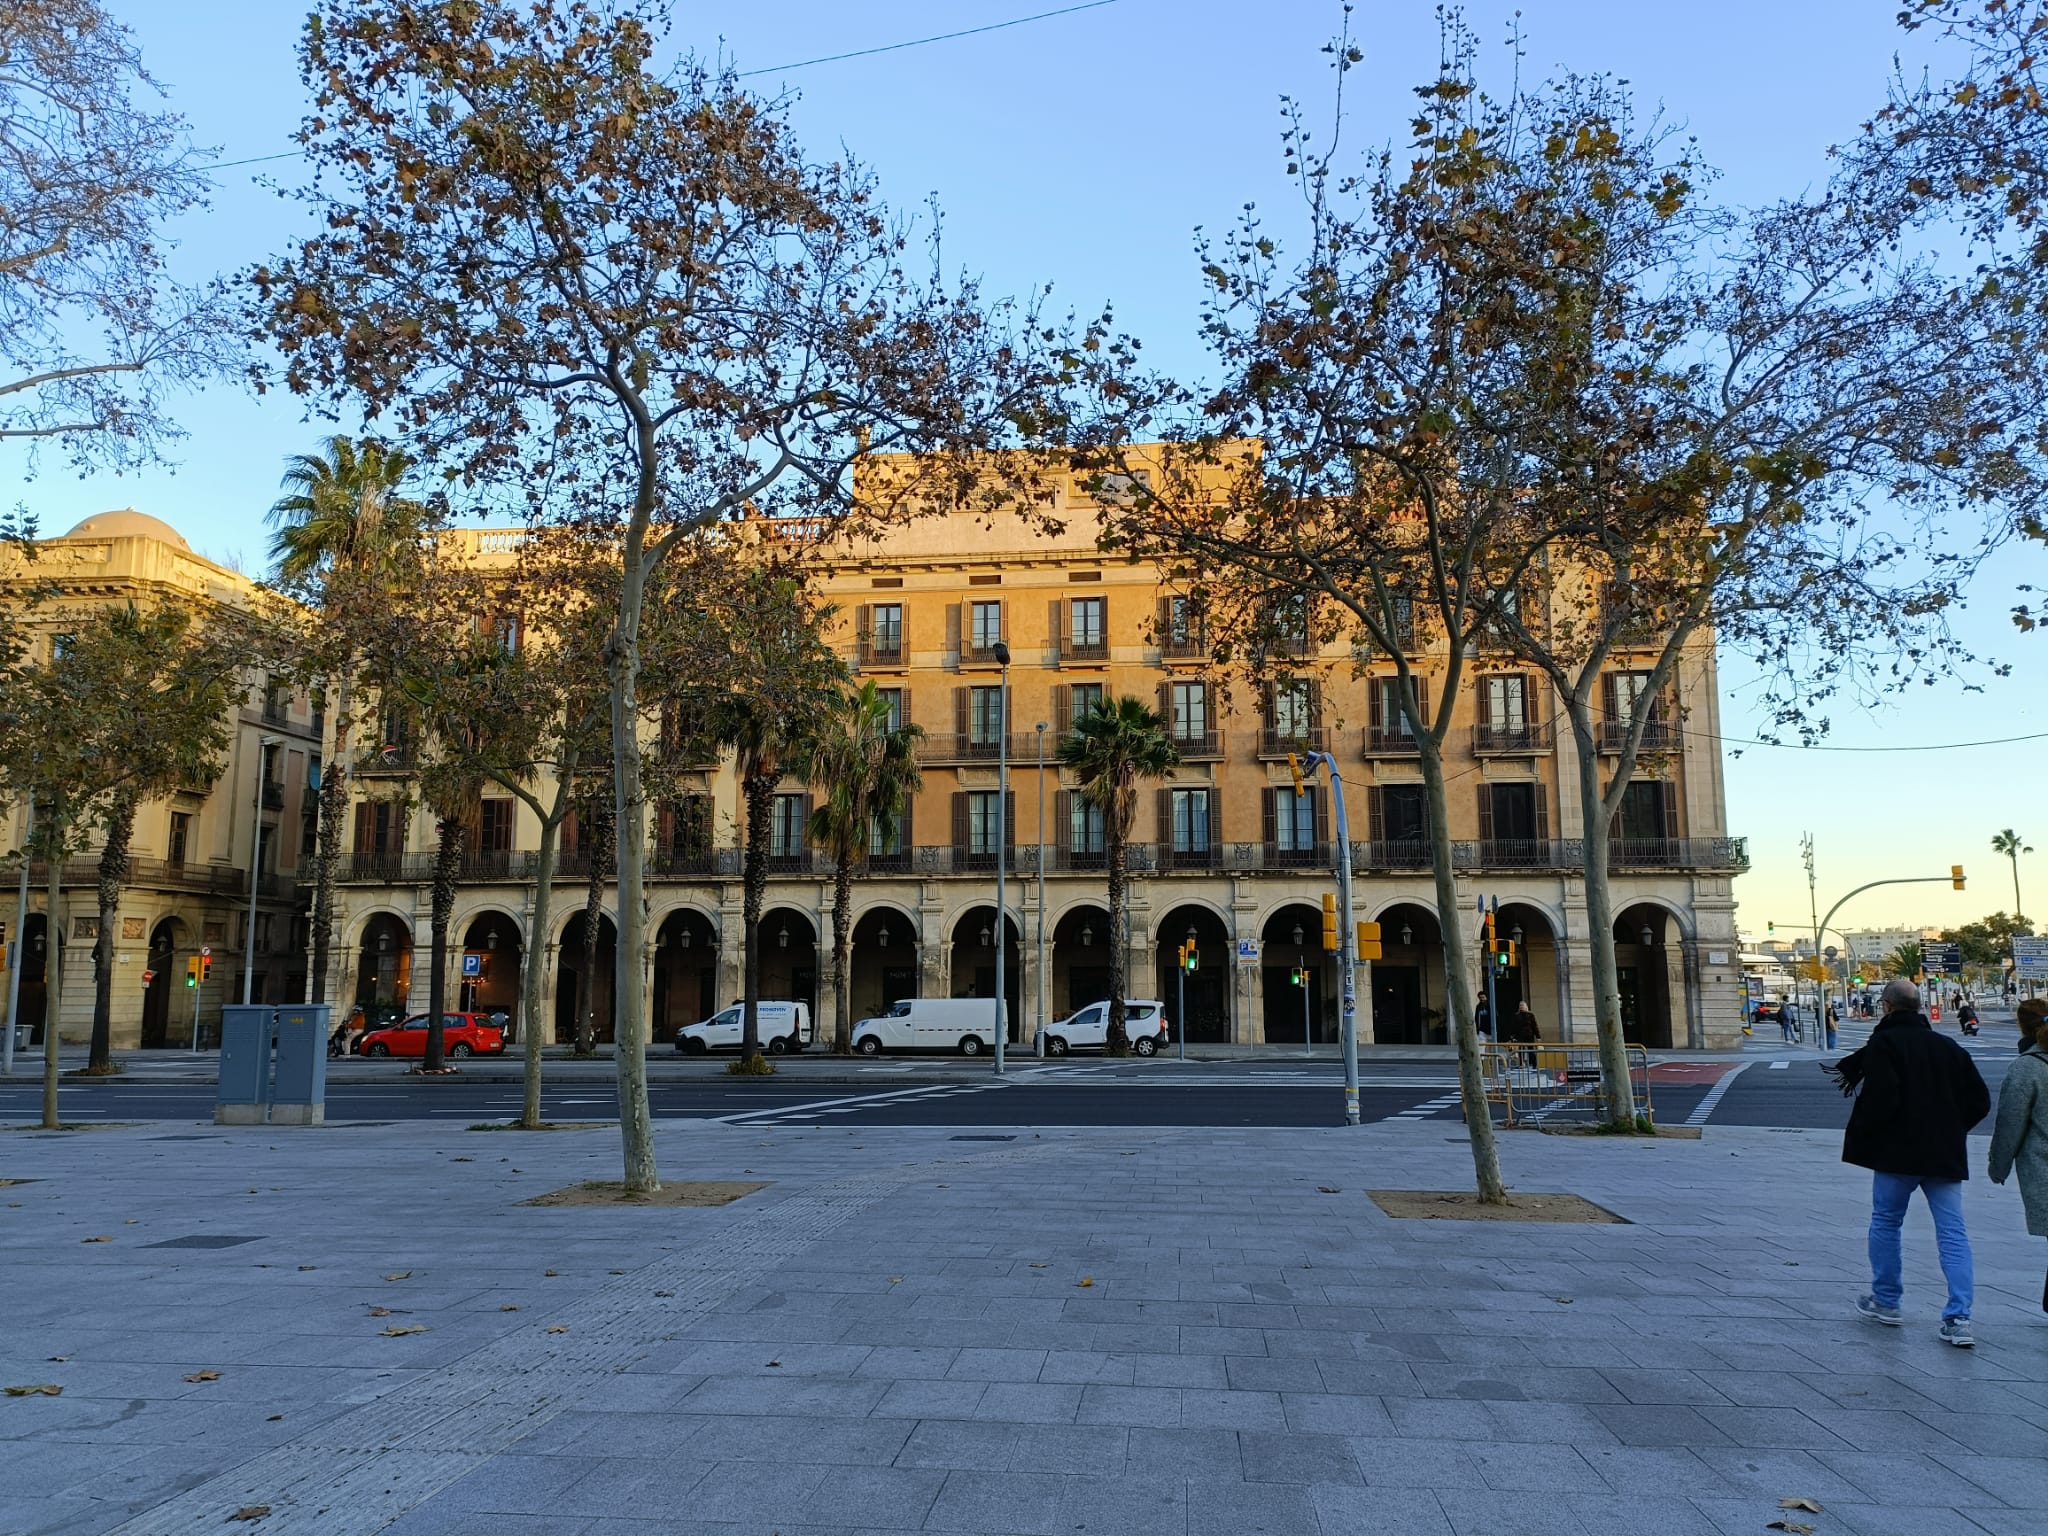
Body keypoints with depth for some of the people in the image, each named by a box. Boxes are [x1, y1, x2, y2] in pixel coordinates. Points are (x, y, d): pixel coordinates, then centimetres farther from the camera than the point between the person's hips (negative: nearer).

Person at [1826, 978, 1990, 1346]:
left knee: (1885, 1222, 12)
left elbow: (1881, 1097, -20)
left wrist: (1860, 1129, -4)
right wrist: (1950, 1130, 18)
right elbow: (1979, 1101, 10)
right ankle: (1959, 1318, -2)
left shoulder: (1883, 1044, -8)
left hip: (1897, 1151, -5)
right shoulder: (1949, 1046, 10)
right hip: (1945, 1154, 5)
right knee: (1953, 1232, 4)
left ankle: (1886, 1301, 22)